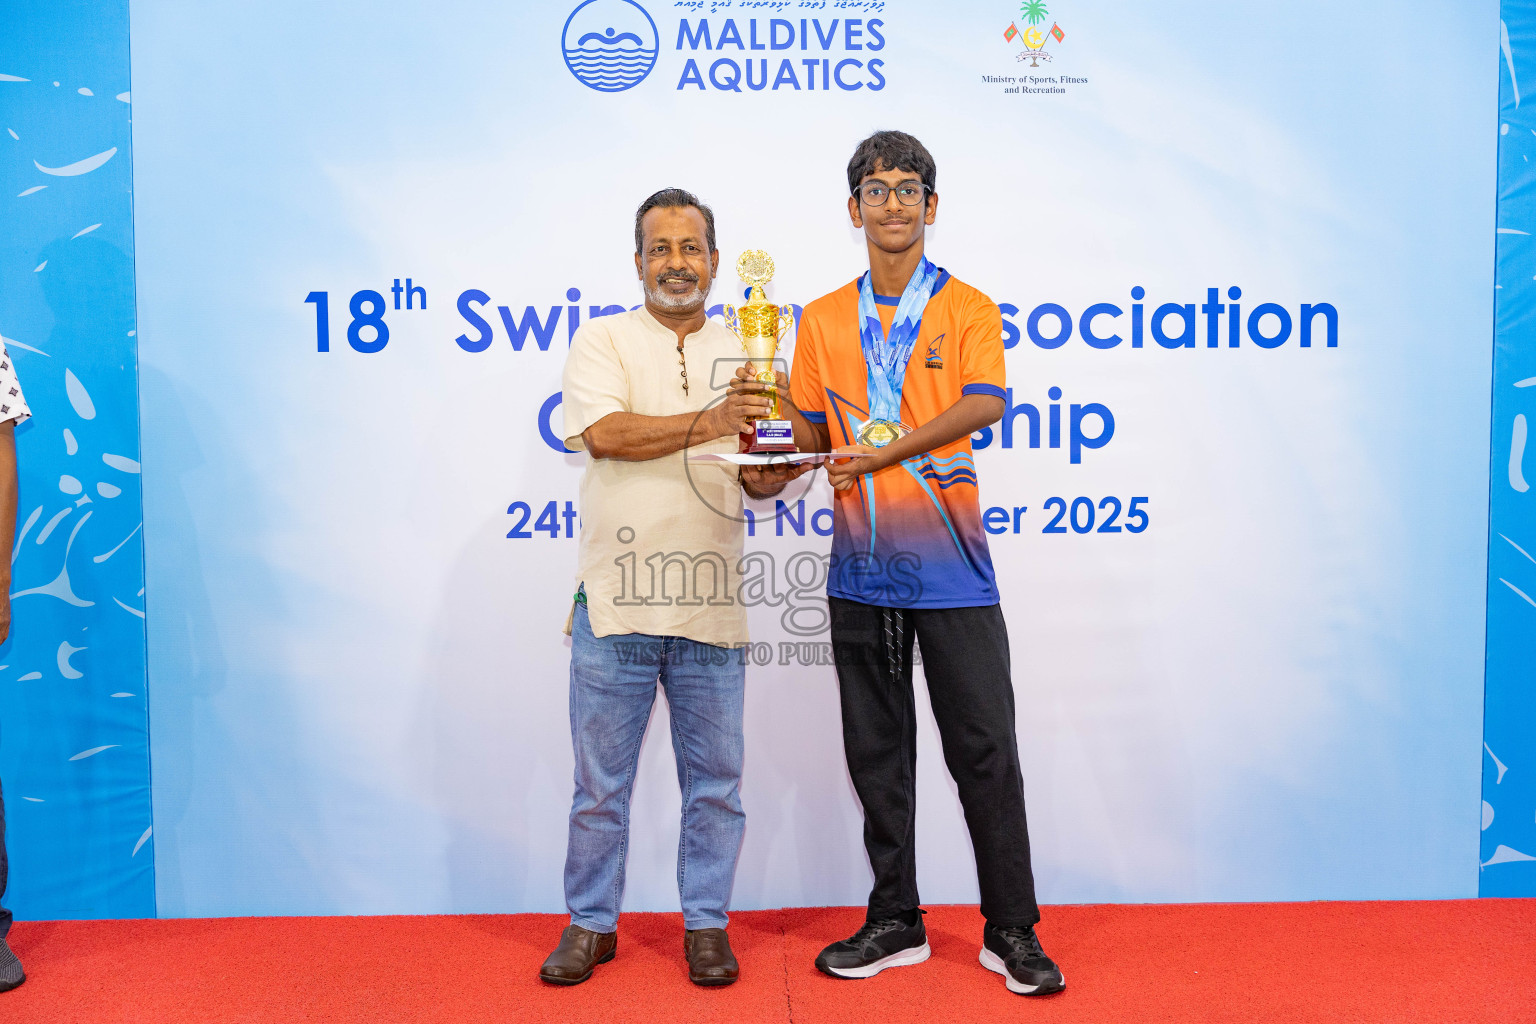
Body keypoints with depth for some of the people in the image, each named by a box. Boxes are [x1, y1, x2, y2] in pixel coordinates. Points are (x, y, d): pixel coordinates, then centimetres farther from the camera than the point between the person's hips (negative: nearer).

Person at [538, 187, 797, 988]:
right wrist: (707, 423, -21)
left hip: (711, 604, 3)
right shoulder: (603, 339, 5)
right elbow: (603, 433, -13)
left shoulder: (744, 356, 14)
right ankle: (590, 923, 25)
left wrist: (766, 470, -12)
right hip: (614, 599, -2)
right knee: (601, 779, 8)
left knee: (714, 780, 9)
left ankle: (706, 923, 24)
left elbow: (756, 478, 11)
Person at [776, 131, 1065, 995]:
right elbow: (810, 431, 11)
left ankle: (1012, 930, 16)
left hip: (950, 567, -3)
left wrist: (887, 452, -25)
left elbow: (985, 403, -14)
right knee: (877, 754, 10)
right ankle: (896, 922, 25)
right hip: (861, 568, 3)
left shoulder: (967, 308, 3)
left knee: (985, 752, 1)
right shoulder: (822, 319, 12)